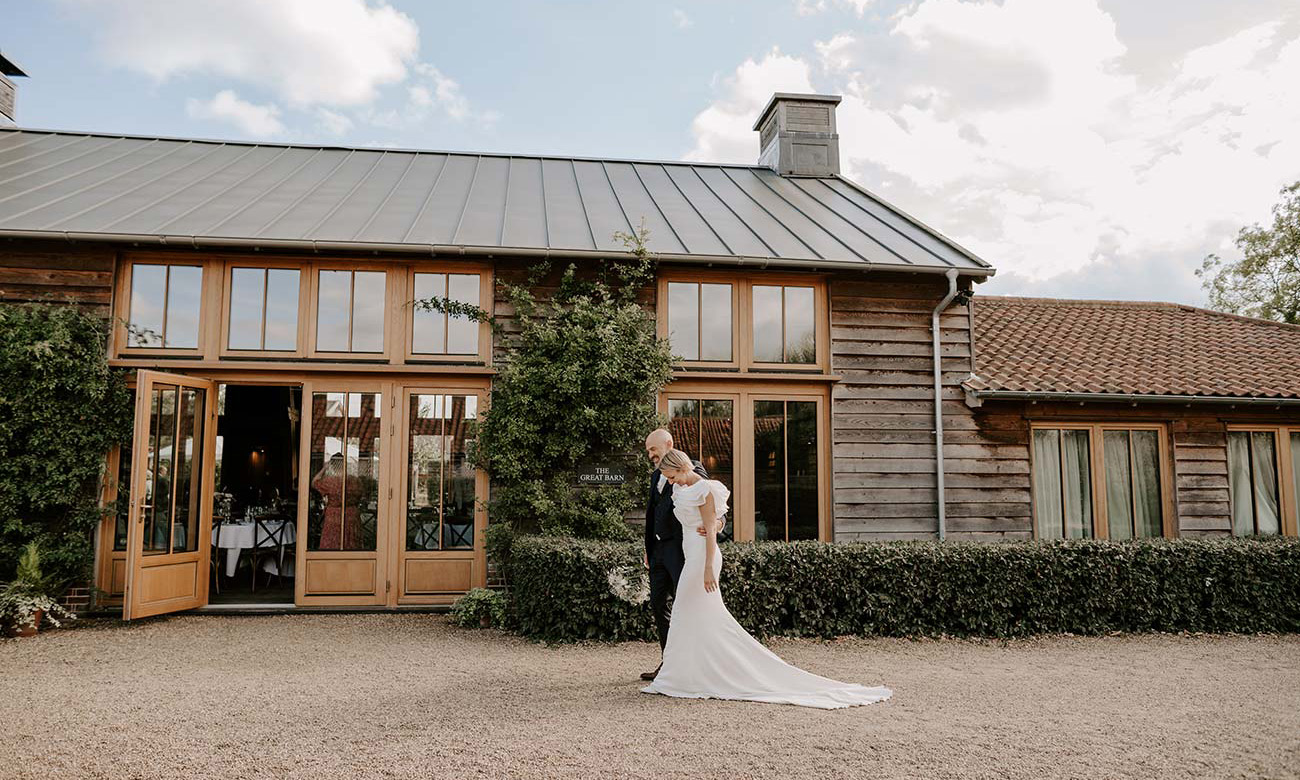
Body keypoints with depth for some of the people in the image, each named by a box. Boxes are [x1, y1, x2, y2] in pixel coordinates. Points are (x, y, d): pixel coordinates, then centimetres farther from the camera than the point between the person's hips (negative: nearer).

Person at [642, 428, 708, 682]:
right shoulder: (656, 476, 19)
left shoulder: (693, 469, -5)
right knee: (658, 604, 10)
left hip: (680, 547, -8)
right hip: (659, 548, 8)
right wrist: (649, 550, 20)